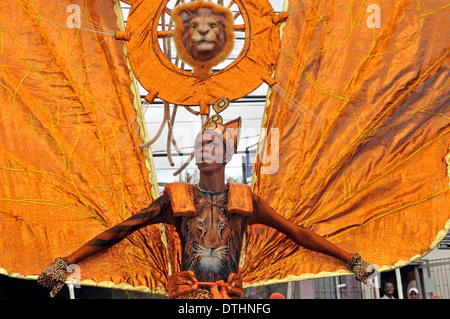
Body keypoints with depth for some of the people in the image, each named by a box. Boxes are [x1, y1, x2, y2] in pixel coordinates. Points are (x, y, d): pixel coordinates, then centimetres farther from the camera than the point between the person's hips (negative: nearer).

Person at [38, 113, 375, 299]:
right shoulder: (176, 198, 5)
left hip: (230, 297, 2)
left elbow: (300, 234, 13)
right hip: (187, 295, -2)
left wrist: (352, 259, 14)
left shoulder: (246, 200, 8)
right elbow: (118, 232, 4)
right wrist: (66, 262, 0)